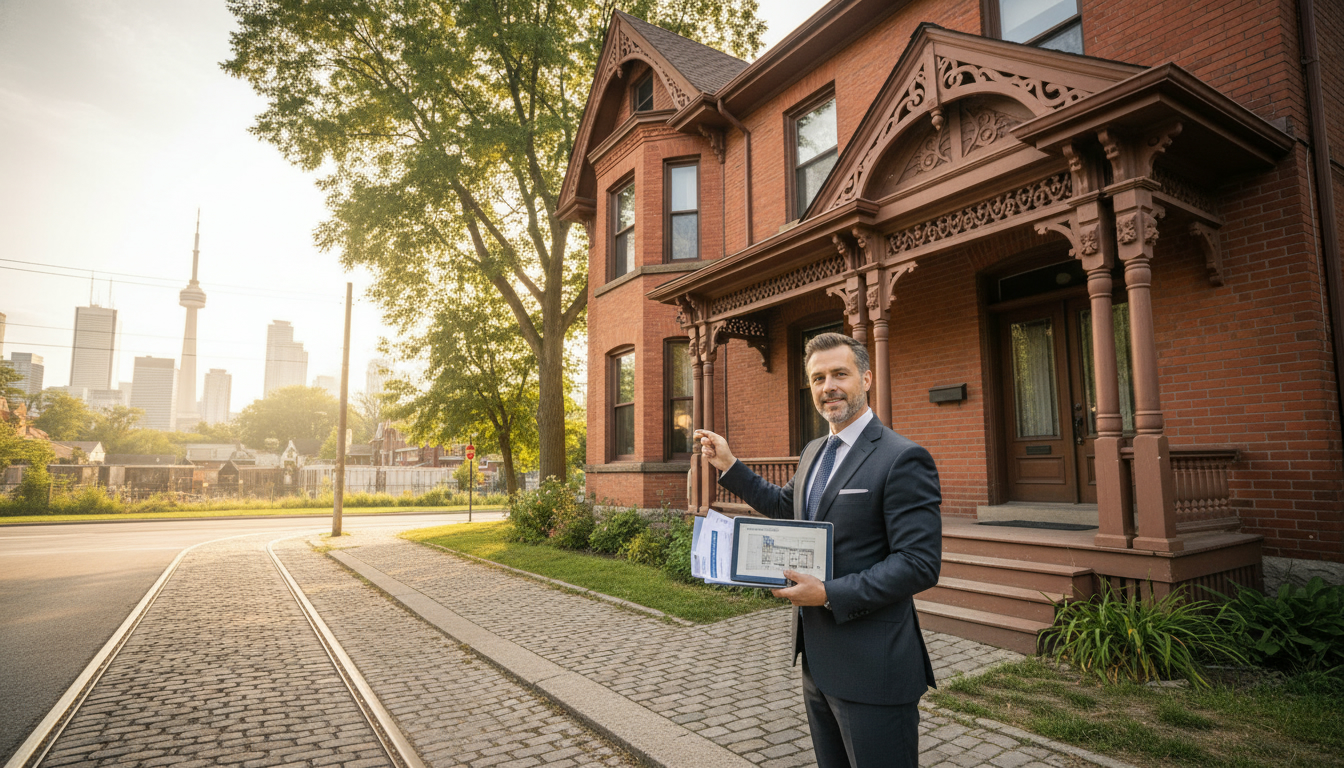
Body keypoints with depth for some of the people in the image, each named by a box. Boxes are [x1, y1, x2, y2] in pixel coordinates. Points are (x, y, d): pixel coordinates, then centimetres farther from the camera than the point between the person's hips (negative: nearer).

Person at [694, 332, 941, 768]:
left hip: (872, 668, -8)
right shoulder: (814, 452, 10)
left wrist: (830, 594, -23)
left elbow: (920, 564, -22)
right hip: (818, 659, 8)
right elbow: (784, 507, 25)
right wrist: (729, 467, 18)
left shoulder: (902, 459, -18)